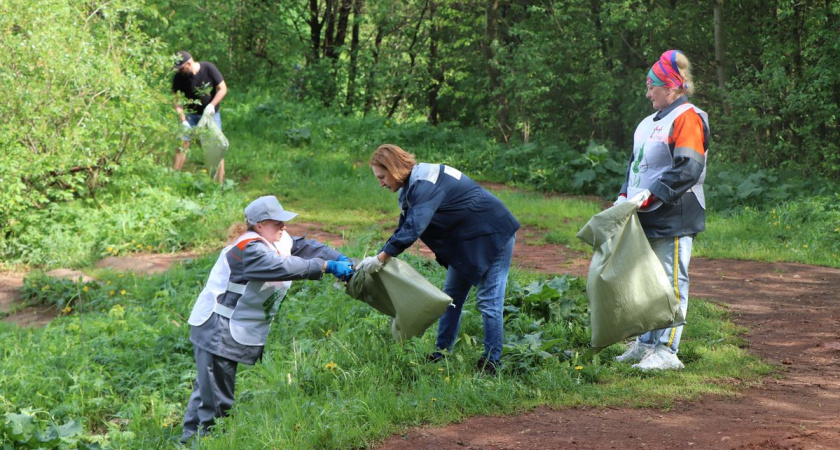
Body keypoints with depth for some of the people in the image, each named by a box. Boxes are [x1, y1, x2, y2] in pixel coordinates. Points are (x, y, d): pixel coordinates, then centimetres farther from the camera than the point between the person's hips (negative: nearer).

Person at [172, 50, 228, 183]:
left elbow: (223, 89, -12)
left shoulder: (209, 68, -19)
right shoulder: (179, 77, -15)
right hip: (191, 114, 1)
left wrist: (212, 105, -25)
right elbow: (177, 102, -10)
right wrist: (183, 121, -22)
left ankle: (220, 182, -1)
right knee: (183, 143, -8)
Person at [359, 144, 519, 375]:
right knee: (451, 295, 12)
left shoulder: (426, 184, -27)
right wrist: (378, 258, -3)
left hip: (493, 237, -11)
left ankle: (491, 363, -2)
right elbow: (404, 228, 7)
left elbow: (412, 228, -36)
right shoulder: (412, 186, 5)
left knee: (488, 301, -8)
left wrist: (380, 258, -33)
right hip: (465, 240, 11)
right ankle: (441, 354, 18)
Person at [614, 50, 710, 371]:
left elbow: (687, 170, -19)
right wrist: (625, 196, 9)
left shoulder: (687, 118, -10)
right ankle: (646, 344, 23)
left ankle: (667, 351, -4)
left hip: (674, 220, -9)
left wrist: (651, 197, -21)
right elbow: (636, 165, 25)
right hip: (647, 219, 10)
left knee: (671, 282, -5)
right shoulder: (650, 123, 19)